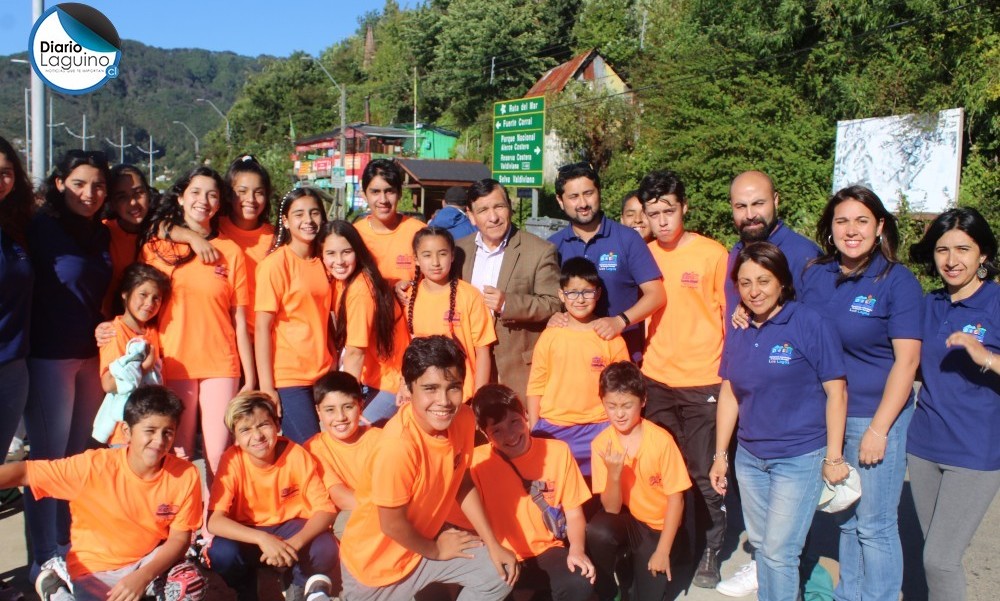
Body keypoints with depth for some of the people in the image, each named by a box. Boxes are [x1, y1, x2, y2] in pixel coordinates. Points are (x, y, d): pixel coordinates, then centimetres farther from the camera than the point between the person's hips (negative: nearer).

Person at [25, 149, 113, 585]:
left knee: (78, 455, 14)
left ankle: (70, 545, 27)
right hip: (49, 357, -6)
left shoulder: (101, 234, 9)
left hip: (91, 355, 6)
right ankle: (44, 559, 14)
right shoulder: (42, 228, -9)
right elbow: (29, 289, -11)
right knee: (49, 458, 2)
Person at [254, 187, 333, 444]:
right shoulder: (275, 263, -7)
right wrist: (266, 387, -13)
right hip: (287, 378, -5)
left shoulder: (321, 262, 10)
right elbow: (262, 327, -10)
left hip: (321, 375, 6)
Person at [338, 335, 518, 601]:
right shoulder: (398, 445, -36)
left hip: (423, 536, 6)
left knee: (502, 572, 2)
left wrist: (493, 545, -1)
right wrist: (435, 551, -7)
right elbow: (392, 524, -24)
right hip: (376, 560, -6)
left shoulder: (463, 418, -15)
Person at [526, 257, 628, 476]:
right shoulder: (550, 336, 0)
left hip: (598, 429, -1)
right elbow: (536, 386, 3)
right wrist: (533, 430, 0)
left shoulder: (610, 337, -1)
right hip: (552, 428, 1)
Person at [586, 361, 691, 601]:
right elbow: (611, 508, -13)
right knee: (596, 532, -31)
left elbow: (675, 498, -13)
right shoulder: (601, 443, -13)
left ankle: (634, 567, 24)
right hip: (625, 520, 1)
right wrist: (614, 473, -32)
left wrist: (662, 551, -13)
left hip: (657, 526, -1)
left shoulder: (661, 439, -20)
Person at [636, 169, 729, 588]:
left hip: (703, 382, -3)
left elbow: (731, 316, 0)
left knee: (704, 473, 4)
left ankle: (710, 551, 22)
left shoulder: (713, 254, -5)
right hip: (655, 380, 3)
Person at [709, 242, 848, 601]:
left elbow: (836, 392, -11)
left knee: (779, 552, -3)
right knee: (760, 544, 16)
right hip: (749, 457, 6)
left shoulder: (810, 325, -13)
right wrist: (720, 455, 9)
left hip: (800, 457, -5)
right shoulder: (738, 333, 4)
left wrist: (833, 458, -10)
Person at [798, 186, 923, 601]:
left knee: (874, 524, 5)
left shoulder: (897, 281, -11)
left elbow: (907, 360, -13)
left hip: (875, 415, -5)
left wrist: (878, 429, -15)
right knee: (846, 517, 19)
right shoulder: (813, 274, 3)